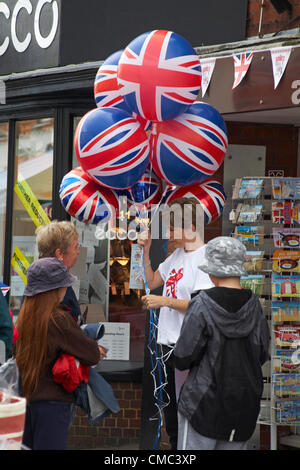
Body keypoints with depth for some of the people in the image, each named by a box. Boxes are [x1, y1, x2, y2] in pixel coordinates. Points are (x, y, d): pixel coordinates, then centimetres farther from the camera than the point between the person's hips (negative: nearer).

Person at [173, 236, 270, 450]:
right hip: (245, 405, 4)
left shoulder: (202, 305, -13)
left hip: (205, 403, -4)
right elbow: (262, 356, 7)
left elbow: (183, 358, -12)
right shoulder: (254, 305, -1)